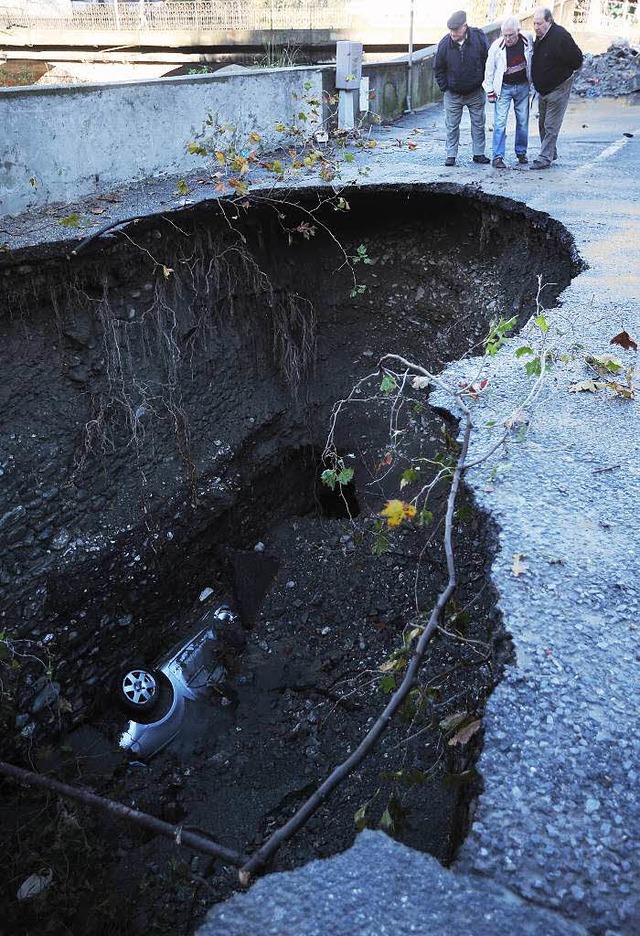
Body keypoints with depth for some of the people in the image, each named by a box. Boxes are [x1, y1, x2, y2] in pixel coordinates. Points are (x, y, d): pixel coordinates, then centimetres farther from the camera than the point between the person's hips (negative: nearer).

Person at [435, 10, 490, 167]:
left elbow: (488, 62, -1)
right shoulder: (444, 44, -12)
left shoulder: (479, 38, -12)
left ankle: (479, 154, 18)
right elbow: (439, 69, 1)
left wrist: (485, 83, -1)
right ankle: (451, 155, 12)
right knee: (452, 126, 3)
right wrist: (444, 88, -3)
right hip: (453, 94, 0)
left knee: (478, 124, 7)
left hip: (475, 92, 1)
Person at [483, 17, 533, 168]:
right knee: (500, 122, -9)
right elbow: (489, 69, -4)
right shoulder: (496, 46, -15)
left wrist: (532, 80, 14)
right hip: (504, 88, -3)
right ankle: (497, 156, -5)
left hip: (522, 86, 3)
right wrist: (489, 91, -3)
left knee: (523, 121, 7)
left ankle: (521, 152, 21)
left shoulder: (528, 39, -8)